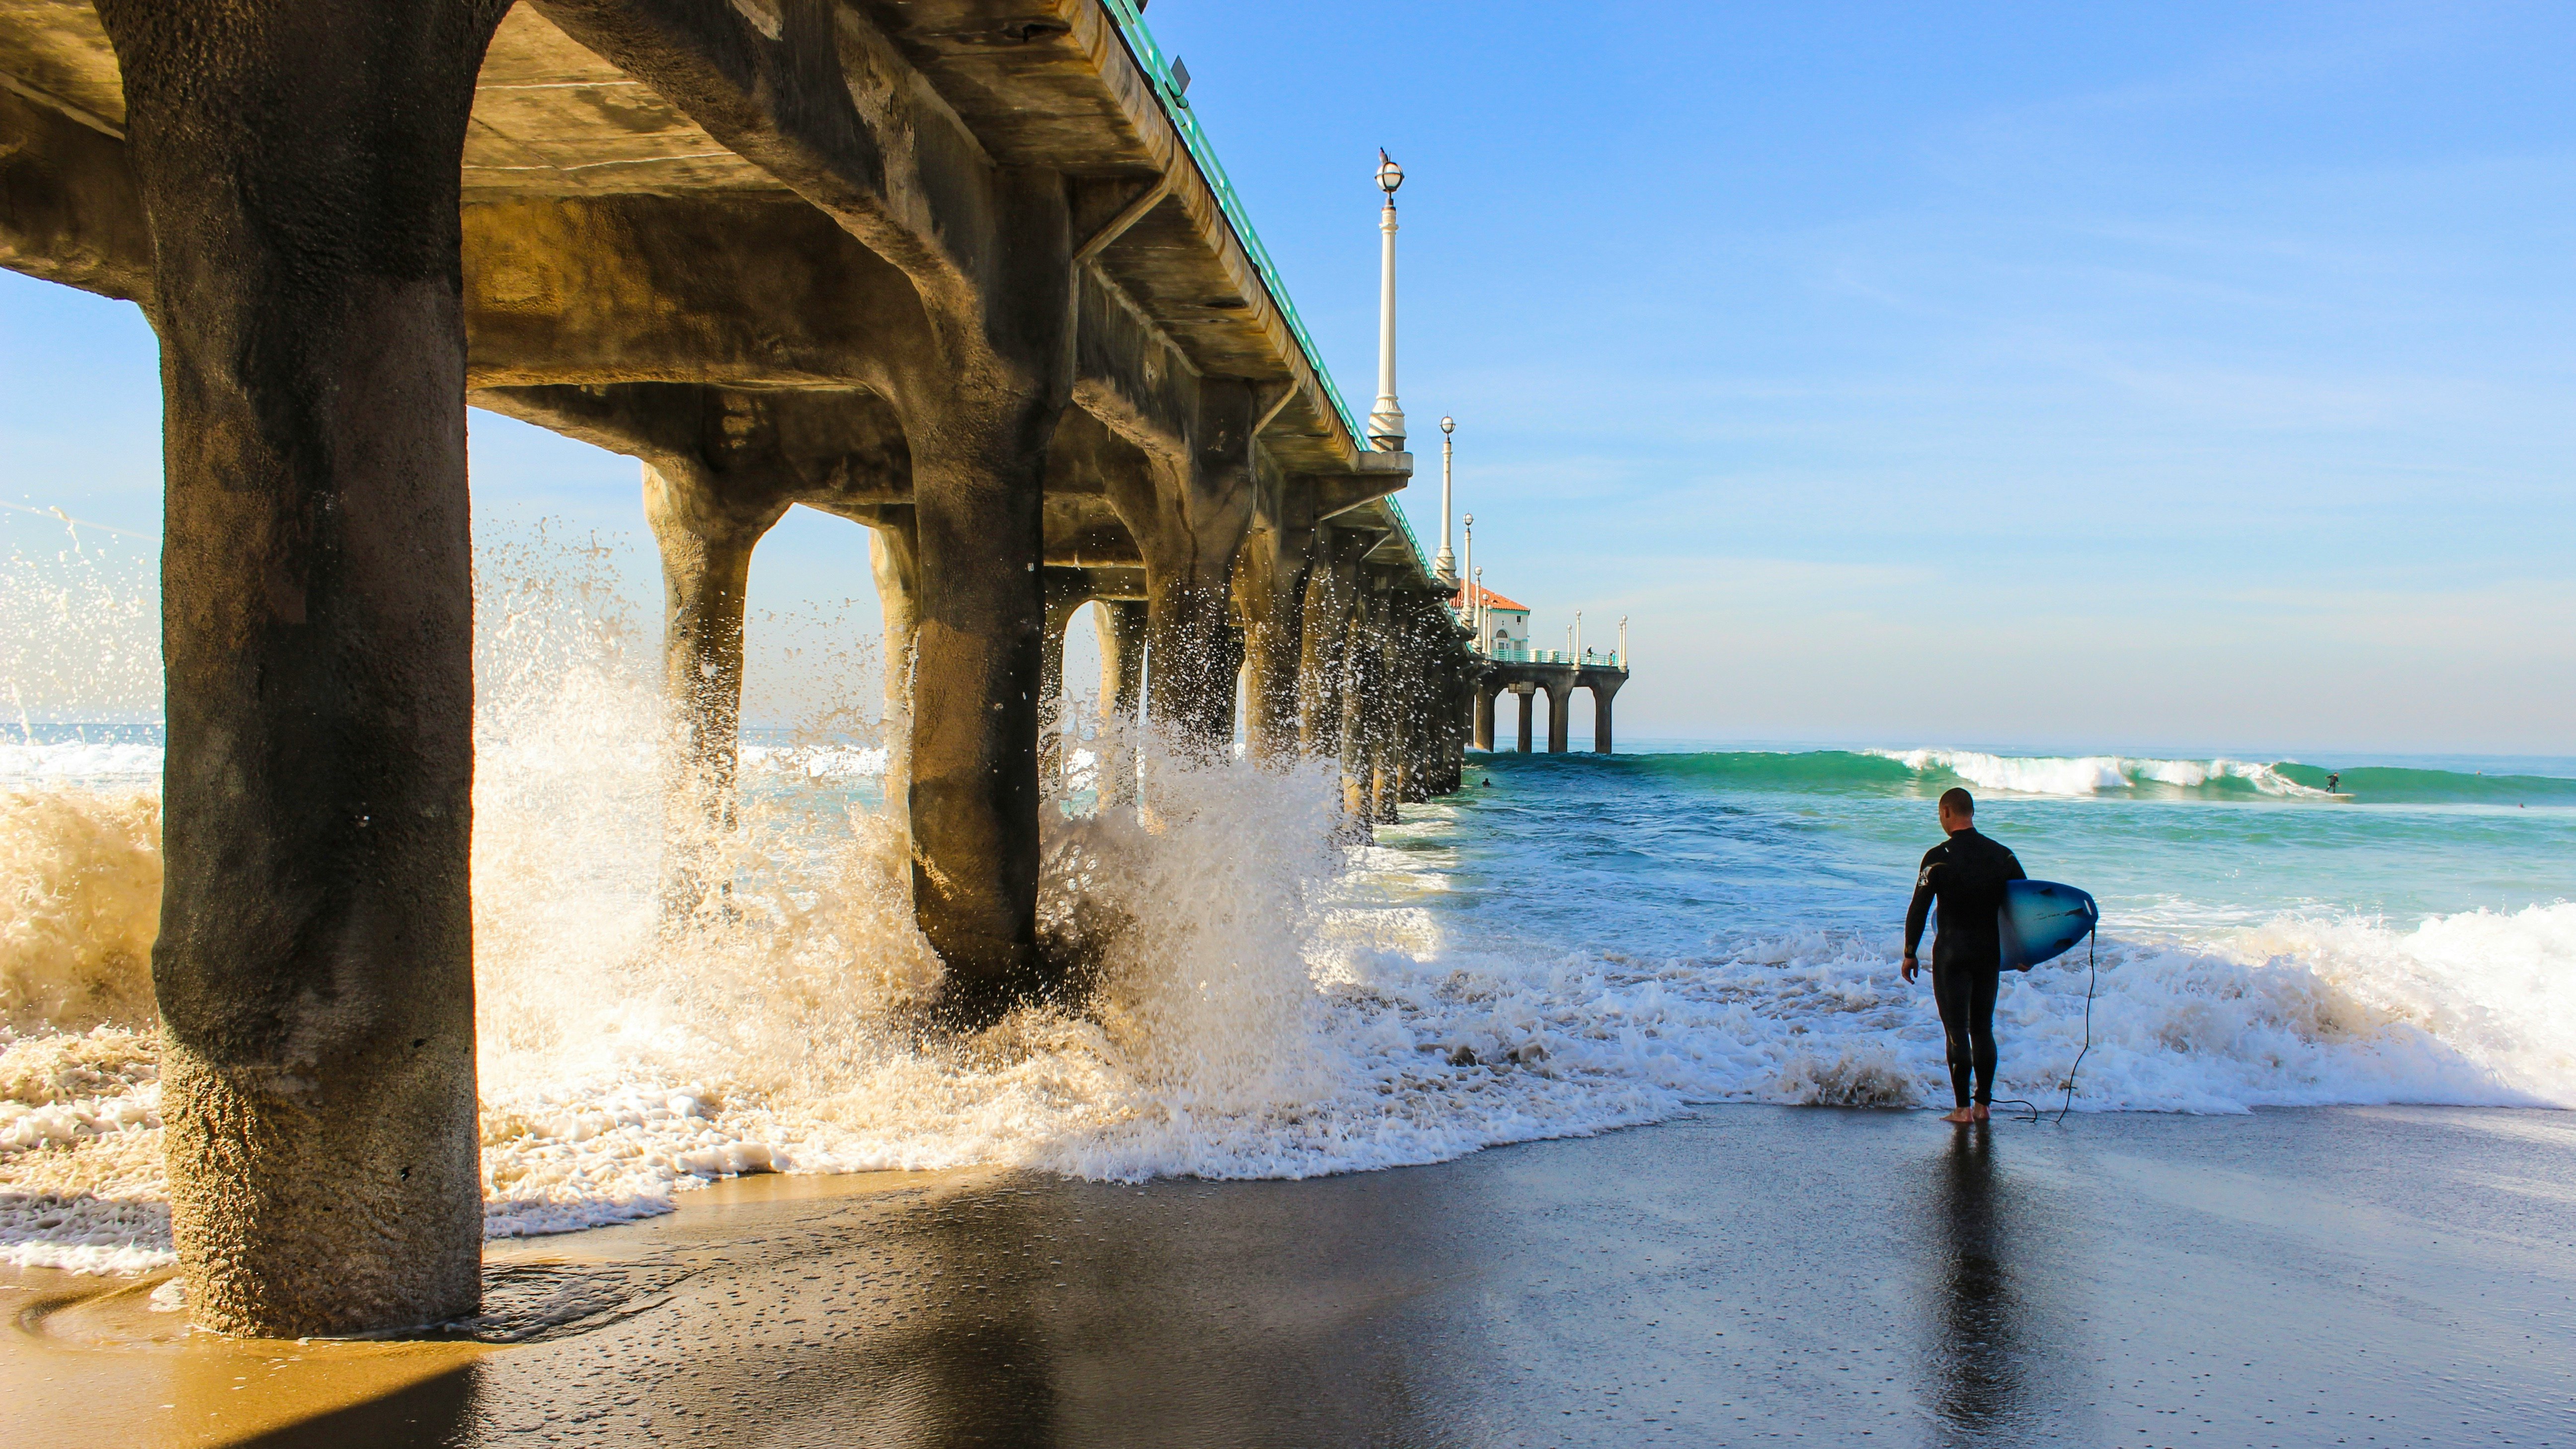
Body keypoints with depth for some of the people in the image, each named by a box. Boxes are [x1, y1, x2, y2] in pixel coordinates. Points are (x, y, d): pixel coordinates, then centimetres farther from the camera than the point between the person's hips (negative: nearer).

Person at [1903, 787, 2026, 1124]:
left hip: (1952, 952, -4)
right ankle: (1983, 1104, 16)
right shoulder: (2002, 855, 3)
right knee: (1983, 1028, 14)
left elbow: (1918, 909, -10)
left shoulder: (1938, 857, -10)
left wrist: (1910, 954, -1)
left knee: (1957, 1031, -1)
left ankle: (1963, 1108, -2)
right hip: (1990, 952, 4)